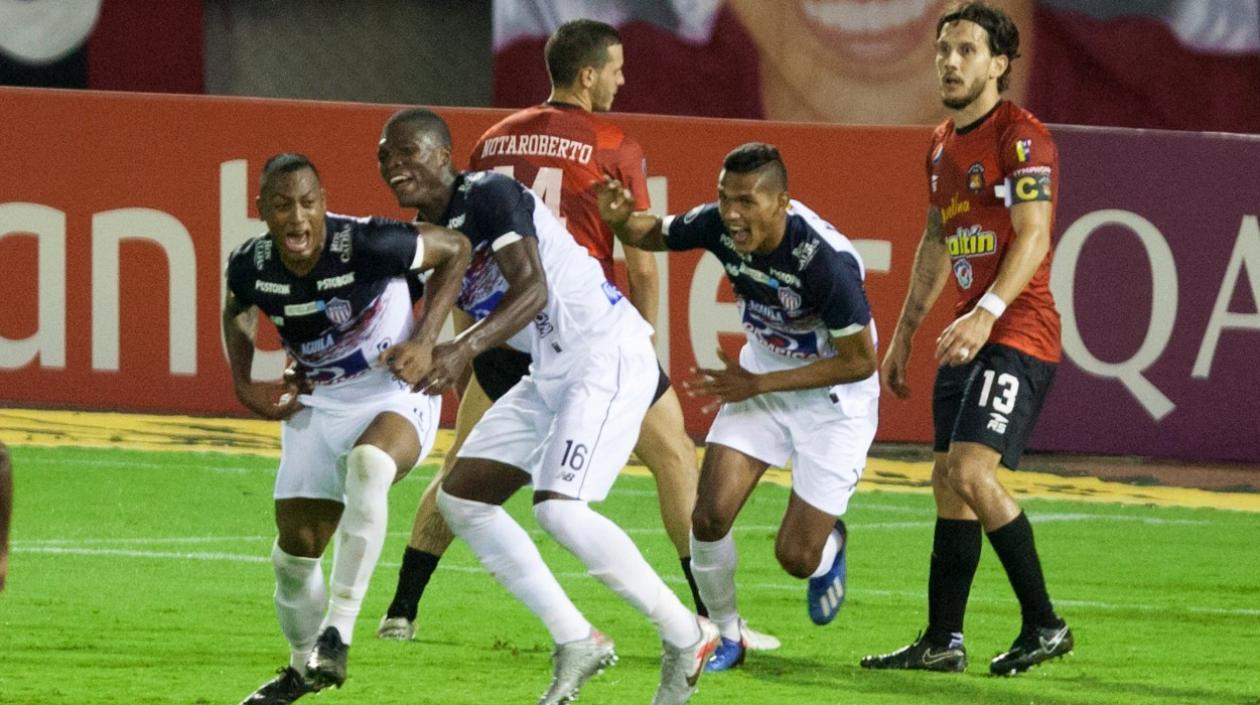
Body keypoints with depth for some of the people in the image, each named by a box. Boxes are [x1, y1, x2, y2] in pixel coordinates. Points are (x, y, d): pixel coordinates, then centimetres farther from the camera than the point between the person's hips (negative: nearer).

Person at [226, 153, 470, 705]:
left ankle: (338, 631, -35)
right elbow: (237, 310, 16)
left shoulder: (365, 245, -26)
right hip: (317, 406, 5)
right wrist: (243, 385, 4)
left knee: (368, 463, -39)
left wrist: (424, 342, -17)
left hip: (396, 396, -5)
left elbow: (454, 249, -10)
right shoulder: (252, 266, -11)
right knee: (295, 548, 5)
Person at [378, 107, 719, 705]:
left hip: (608, 353, -10)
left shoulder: (490, 196, -15)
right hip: (551, 373, 10)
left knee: (558, 508, -22)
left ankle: (685, 637, -7)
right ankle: (576, 643, 9)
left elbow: (532, 291, -28)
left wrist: (464, 349, -40)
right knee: (461, 498, 5)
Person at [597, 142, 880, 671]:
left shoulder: (826, 259, -33)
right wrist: (621, 220, -23)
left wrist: (759, 385, -24)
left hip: (833, 394, -5)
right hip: (760, 375, 5)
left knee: (796, 557, -4)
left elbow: (860, 361, -24)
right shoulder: (719, 225, -18)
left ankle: (829, 549, 34)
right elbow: (654, 235, 3)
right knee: (710, 516, -12)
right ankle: (725, 636, 12)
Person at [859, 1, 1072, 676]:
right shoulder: (943, 144, 16)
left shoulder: (1021, 137, -11)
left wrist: (987, 313, -33)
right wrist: (904, 333, 25)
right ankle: (941, 641, 13)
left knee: (971, 471, -19)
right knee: (948, 482, 8)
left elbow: (1033, 236, -20)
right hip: (968, 335, 9)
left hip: (1016, 333, -9)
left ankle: (1044, 626, -11)